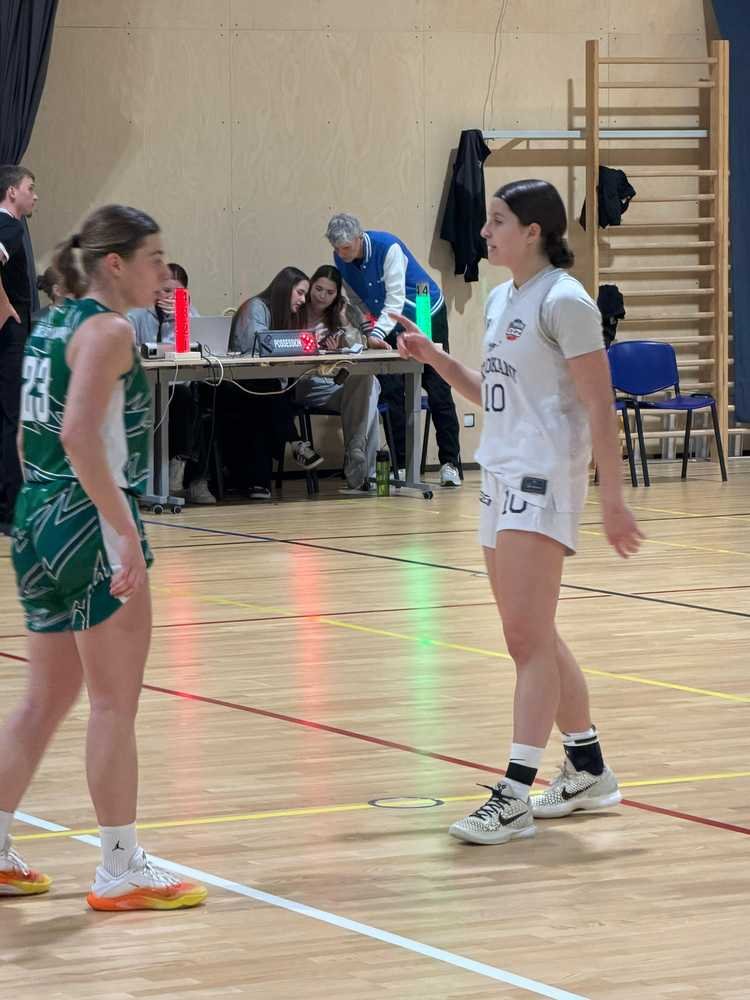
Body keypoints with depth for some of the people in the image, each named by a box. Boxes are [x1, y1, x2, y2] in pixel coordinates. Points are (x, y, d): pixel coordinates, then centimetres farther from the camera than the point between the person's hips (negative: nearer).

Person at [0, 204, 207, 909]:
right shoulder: (107, 330, -13)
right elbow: (79, 434, -25)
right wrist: (126, 533, -25)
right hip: (92, 527, -9)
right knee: (115, 704, -1)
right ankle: (120, 871, 4)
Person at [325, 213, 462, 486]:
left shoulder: (389, 248, -29)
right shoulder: (341, 260, -10)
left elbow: (395, 300, -32)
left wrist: (377, 335, -42)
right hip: (390, 325, 5)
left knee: (438, 390, -4)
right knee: (391, 392, -6)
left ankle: (450, 463, -1)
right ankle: (402, 465, -2)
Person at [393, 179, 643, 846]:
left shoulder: (563, 301, -12)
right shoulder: (501, 300, 14)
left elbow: (599, 406, -14)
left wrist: (614, 498, -17)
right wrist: (433, 357, 12)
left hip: (544, 480, -10)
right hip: (500, 478, 10)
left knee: (529, 639, -12)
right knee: (533, 640, 14)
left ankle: (515, 797, -14)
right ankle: (589, 772, 27)